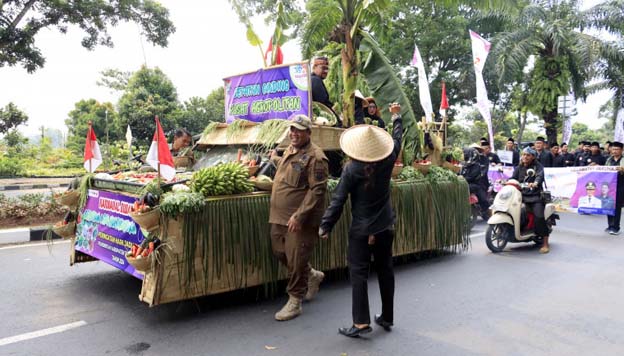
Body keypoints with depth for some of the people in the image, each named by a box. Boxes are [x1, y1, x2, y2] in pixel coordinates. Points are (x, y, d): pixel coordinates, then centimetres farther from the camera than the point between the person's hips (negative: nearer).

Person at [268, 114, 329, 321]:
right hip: (280, 217, 9)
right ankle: (312, 276, 39)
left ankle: (295, 302, 18)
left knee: (296, 261, 0)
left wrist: (299, 216, -24)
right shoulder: (289, 151, 13)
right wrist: (274, 159, 48)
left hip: (299, 220, -9)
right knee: (280, 254, 17)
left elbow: (317, 190, -21)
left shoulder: (315, 157, -15)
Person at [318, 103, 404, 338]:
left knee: (358, 274, 1)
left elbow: (338, 200, -14)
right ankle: (387, 318, 26)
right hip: (385, 227, 5)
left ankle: (361, 322, 0)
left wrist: (326, 225, -6)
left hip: (361, 230, -5)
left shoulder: (351, 169, -15)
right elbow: (397, 138, 14)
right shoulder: (387, 162, -5)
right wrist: (396, 116, 30)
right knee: (385, 271, 15)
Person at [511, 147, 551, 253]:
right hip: (521, 195, 5)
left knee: (539, 216, -20)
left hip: (535, 196, -5)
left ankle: (545, 243, -14)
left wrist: (535, 183, -38)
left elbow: (540, 176, -15)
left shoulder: (538, 166, 4)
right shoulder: (519, 168, 17)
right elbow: (513, 178, 7)